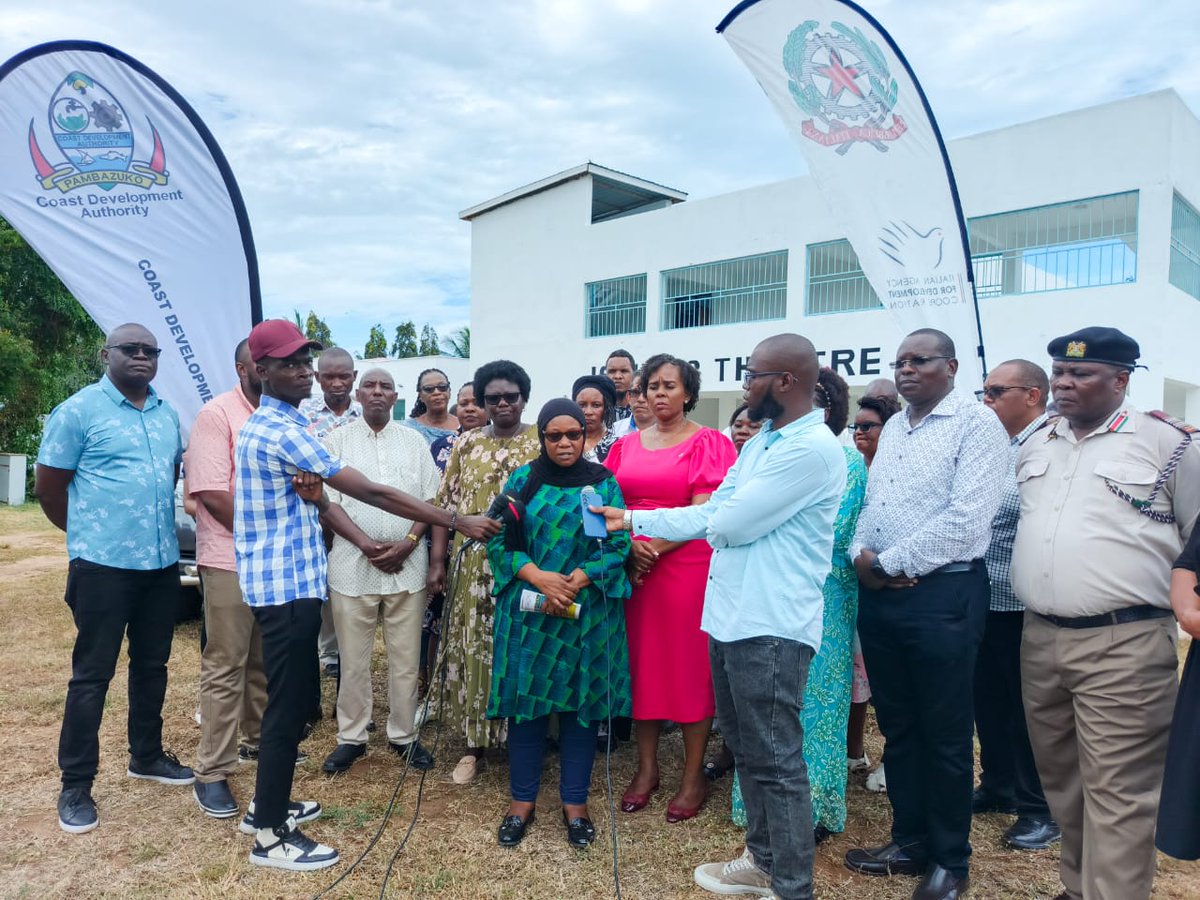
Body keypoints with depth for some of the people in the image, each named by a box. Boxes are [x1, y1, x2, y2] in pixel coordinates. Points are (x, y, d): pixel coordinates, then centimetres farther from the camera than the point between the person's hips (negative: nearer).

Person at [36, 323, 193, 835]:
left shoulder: (167, 415, 11)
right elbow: (48, 486, -5)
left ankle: (146, 756, 32)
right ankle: (75, 786, 14)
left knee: (152, 666, 16)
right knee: (92, 674, 2)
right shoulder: (78, 410, -7)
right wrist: (89, 534, 4)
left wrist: (153, 523, 13)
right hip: (103, 565, -6)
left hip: (161, 563, 6)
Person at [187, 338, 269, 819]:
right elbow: (212, 494, -17)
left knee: (265, 660, 17)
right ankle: (212, 773, 9)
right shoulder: (217, 414, -11)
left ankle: (259, 739, 33)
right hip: (232, 561, -6)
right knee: (225, 667, 0)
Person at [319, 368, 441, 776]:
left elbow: (431, 500, 6)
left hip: (408, 564, 1)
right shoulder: (338, 440, 3)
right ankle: (351, 737, 22)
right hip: (352, 565, -1)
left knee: (406, 658, 8)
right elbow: (328, 504, -2)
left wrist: (408, 543, -9)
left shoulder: (414, 441, 9)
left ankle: (403, 735, 22)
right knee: (353, 660, 7)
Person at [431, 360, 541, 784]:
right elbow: (446, 505, 7)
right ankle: (475, 744, 21)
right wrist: (437, 560, 2)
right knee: (474, 649, 7)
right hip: (475, 567, 2)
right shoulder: (466, 444, 8)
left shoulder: (544, 443, 1)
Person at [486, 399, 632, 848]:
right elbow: (498, 541, -1)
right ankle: (522, 800, 22)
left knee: (581, 702, 7)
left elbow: (619, 546, -4)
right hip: (527, 611, 1)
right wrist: (539, 577, -15)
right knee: (525, 699, 6)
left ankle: (575, 801, 22)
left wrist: (574, 584, -15)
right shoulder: (522, 480, 3)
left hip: (588, 612, 0)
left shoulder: (604, 482, 1)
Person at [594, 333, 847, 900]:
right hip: (730, 617, 10)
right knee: (746, 749, 20)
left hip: (771, 628, -10)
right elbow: (712, 516, 15)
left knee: (776, 760, 2)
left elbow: (729, 524, -19)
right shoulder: (762, 442, 15)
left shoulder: (813, 449, -17)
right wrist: (631, 520, 13)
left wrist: (713, 520, 4)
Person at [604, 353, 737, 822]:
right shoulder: (627, 445, 12)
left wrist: (653, 548, -13)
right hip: (633, 568, 4)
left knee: (690, 664, 3)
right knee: (641, 661, 9)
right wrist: (629, 548, -10)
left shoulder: (708, 443, -1)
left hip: (687, 566, -4)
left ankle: (693, 774, 16)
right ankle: (647, 767, 23)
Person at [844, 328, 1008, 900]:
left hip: (944, 596, -7)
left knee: (945, 736, 7)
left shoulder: (976, 424, -9)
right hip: (879, 594, 7)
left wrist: (888, 564, -14)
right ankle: (909, 842, 32)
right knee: (897, 727, 16)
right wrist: (860, 556, -4)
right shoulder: (893, 428, 14)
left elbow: (966, 519, -18)